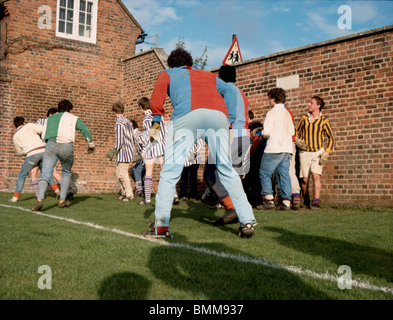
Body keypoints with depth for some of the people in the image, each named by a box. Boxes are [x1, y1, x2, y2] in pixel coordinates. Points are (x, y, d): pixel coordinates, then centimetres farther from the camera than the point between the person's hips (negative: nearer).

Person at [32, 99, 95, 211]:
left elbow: (43, 136, 22)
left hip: (51, 144, 1)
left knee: (45, 174, -6)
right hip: (66, 146, -1)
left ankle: (40, 199, -28)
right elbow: (86, 130, 9)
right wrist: (91, 144, 21)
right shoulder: (73, 118, 20)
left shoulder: (50, 118, 28)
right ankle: (62, 200, 18)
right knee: (66, 172, 20)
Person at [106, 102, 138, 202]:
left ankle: (129, 195, 2)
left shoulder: (119, 123, -14)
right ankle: (124, 193, 23)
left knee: (122, 174, -3)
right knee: (119, 172, 17)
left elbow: (119, 141, -18)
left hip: (124, 152, -9)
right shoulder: (128, 122, 13)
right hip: (130, 150, 9)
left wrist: (113, 152, -12)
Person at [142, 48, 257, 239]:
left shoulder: (168, 73, 32)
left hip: (187, 115, -3)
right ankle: (247, 221, 4)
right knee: (226, 169, 10)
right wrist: (229, 121, 18)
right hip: (218, 115, 3)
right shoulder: (208, 75, 39)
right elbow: (229, 91, 23)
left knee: (170, 170, -1)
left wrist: (157, 120, 11)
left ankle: (161, 226, -7)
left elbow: (159, 90, 10)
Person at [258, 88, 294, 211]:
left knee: (264, 173, 0)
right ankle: (286, 201, 0)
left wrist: (262, 132, 8)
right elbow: (292, 131, 17)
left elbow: (267, 132, -12)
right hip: (287, 148, 7)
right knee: (284, 174, 4)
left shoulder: (272, 113, -6)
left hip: (274, 148, -7)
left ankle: (269, 200, -5)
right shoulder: (287, 114, 16)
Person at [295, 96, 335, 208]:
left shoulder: (324, 121, -3)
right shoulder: (304, 119, 5)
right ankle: (306, 201, 21)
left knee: (316, 176, -18)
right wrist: (298, 142, -3)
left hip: (318, 152, -2)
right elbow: (296, 132, 18)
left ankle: (316, 202, -18)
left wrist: (326, 153, -7)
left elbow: (331, 138, 3)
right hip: (305, 152, 2)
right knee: (304, 179, 1)